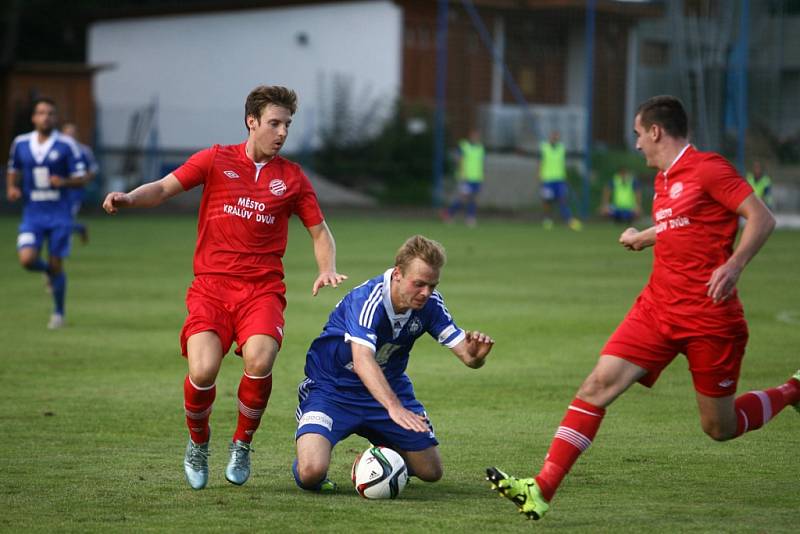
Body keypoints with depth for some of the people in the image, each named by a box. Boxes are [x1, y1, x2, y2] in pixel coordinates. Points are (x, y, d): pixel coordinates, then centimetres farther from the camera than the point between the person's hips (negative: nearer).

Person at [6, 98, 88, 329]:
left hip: (59, 214, -2)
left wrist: (64, 182, -23)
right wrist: (11, 188, -1)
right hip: (32, 214, 2)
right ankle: (48, 271, 21)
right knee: (27, 259, -16)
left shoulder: (66, 145, -6)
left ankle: (58, 312, 19)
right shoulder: (20, 143, 3)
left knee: (56, 266, 0)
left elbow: (80, 178, -3)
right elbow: (13, 171, 19)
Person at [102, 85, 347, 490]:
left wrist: (328, 269, -1)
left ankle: (242, 444, 2)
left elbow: (319, 231, 18)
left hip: (263, 289, 1)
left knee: (259, 362, -27)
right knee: (203, 371, -22)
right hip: (211, 286, -1)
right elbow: (163, 188, 3)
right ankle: (198, 443, 11)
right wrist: (128, 198, -18)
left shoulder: (292, 177, 11)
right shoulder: (216, 160, 6)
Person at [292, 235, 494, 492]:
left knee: (431, 471, 8)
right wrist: (394, 407, -60)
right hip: (332, 390, -6)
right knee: (311, 472, -26)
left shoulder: (430, 304, -12)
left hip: (389, 388, 6)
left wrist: (475, 354, -37)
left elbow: (467, 356, -11)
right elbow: (362, 359, -46)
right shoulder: (367, 299, -31)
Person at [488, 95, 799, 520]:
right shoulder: (663, 180, 15)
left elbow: (762, 219, -15)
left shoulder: (708, 168, -10)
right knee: (599, 384, -11)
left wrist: (734, 265, -29)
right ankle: (542, 489, -15)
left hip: (710, 317, -7)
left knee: (720, 428, 2)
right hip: (658, 307, 7)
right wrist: (642, 238, 47)